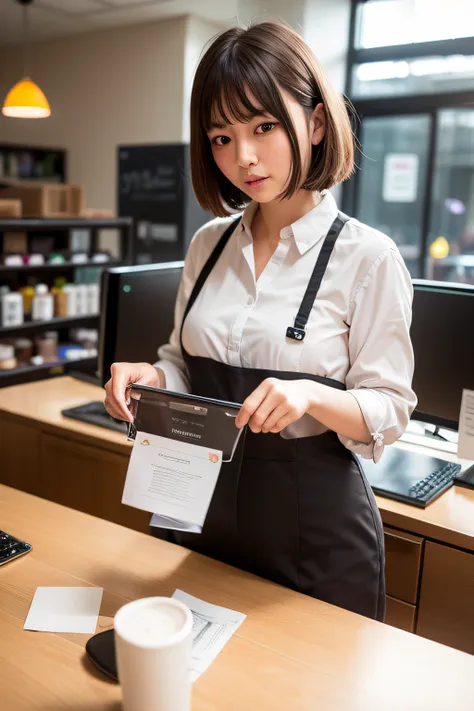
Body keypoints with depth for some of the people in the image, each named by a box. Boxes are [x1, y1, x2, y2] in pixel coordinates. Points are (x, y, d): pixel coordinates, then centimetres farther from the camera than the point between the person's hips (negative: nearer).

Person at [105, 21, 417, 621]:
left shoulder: (368, 257, -13)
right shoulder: (209, 245, 2)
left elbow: (390, 412, -11)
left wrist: (311, 396, -30)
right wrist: (150, 377, -11)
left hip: (316, 526, -4)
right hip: (206, 509, 5)